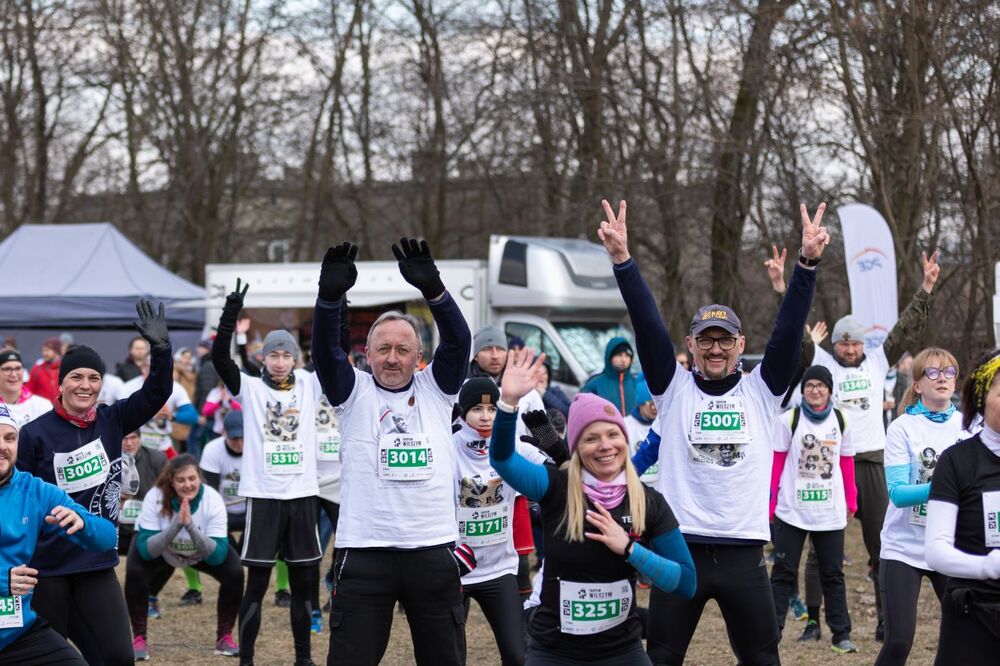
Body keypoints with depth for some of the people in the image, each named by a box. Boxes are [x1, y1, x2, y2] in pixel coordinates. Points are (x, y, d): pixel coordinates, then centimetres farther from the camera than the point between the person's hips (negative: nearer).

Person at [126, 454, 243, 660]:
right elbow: (145, 550, -37)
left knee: (234, 573, -22)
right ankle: (139, 639, -12)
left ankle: (224, 637, -3)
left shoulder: (213, 500, -31)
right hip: (159, 551, -1)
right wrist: (175, 525, -50)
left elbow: (218, 556, -35)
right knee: (135, 573, -29)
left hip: (203, 551, 1)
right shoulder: (155, 497, -33)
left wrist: (191, 526, -48)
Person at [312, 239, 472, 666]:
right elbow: (325, 348, -11)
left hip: (433, 549, 2)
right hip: (364, 552, -2)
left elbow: (459, 340, -8)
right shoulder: (353, 392, 4)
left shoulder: (436, 389, 7)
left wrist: (431, 288, -25)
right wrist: (331, 295, -30)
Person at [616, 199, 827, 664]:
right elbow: (647, 325, -7)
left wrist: (808, 263, -17)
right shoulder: (673, 388, 3)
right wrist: (622, 260, -18)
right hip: (680, 548, -1)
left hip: (743, 551, 1)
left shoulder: (761, 390, 6)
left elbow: (789, 329, -4)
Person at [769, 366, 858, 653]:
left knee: (833, 573, 8)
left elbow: (847, 465, 10)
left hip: (831, 512, 2)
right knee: (783, 572, 4)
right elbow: (776, 463, -1)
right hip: (792, 510, -2)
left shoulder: (840, 421, 4)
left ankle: (841, 634, 13)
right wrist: (770, 501, -3)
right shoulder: (789, 420, -3)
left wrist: (851, 502, 9)